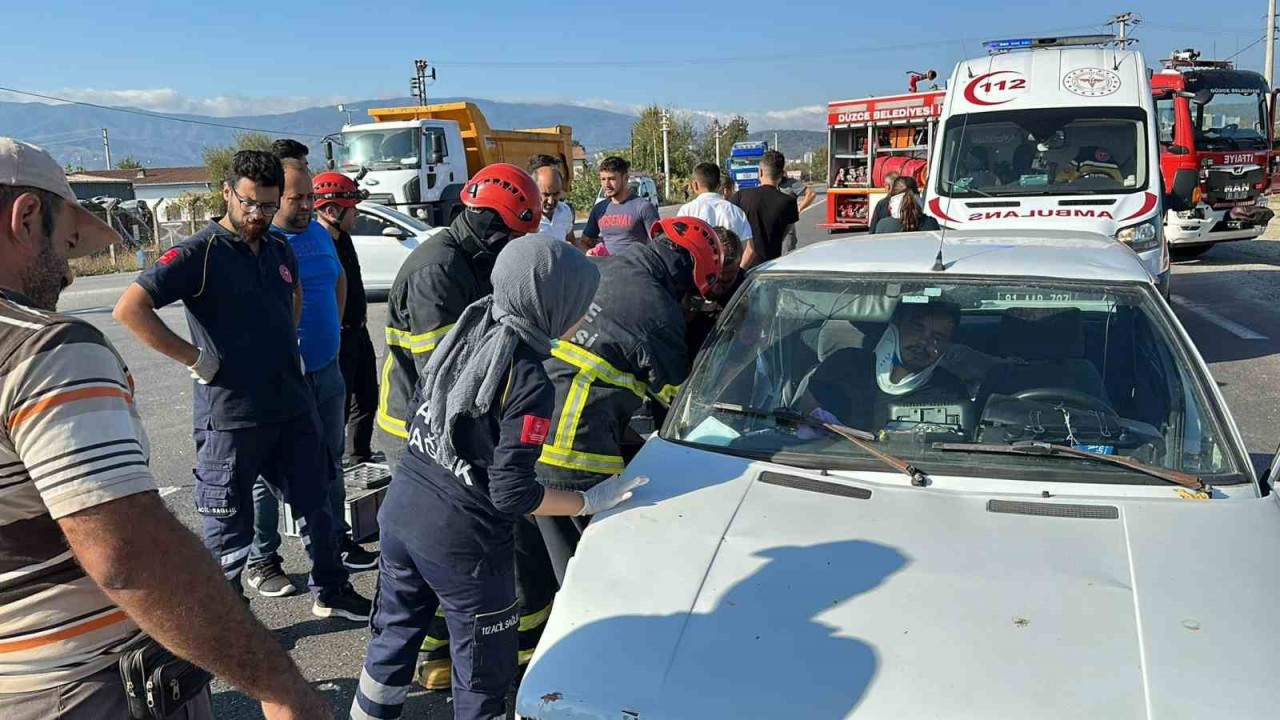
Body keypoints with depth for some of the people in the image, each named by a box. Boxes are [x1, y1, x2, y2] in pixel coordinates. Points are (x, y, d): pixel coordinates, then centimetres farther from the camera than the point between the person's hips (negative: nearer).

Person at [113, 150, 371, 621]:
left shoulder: (279, 248, 8)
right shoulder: (199, 252, -12)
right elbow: (130, 309, -19)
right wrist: (194, 357, -19)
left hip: (293, 406, 7)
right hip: (230, 413, -6)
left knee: (315, 502, 16)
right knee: (229, 524, 6)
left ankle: (331, 592, 33)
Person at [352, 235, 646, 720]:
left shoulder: (467, 332, -1)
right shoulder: (529, 381, -22)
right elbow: (511, 494, -20)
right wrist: (592, 502, -10)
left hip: (400, 511, 7)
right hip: (461, 542, -7)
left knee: (393, 636, 27)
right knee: (484, 678, 13)